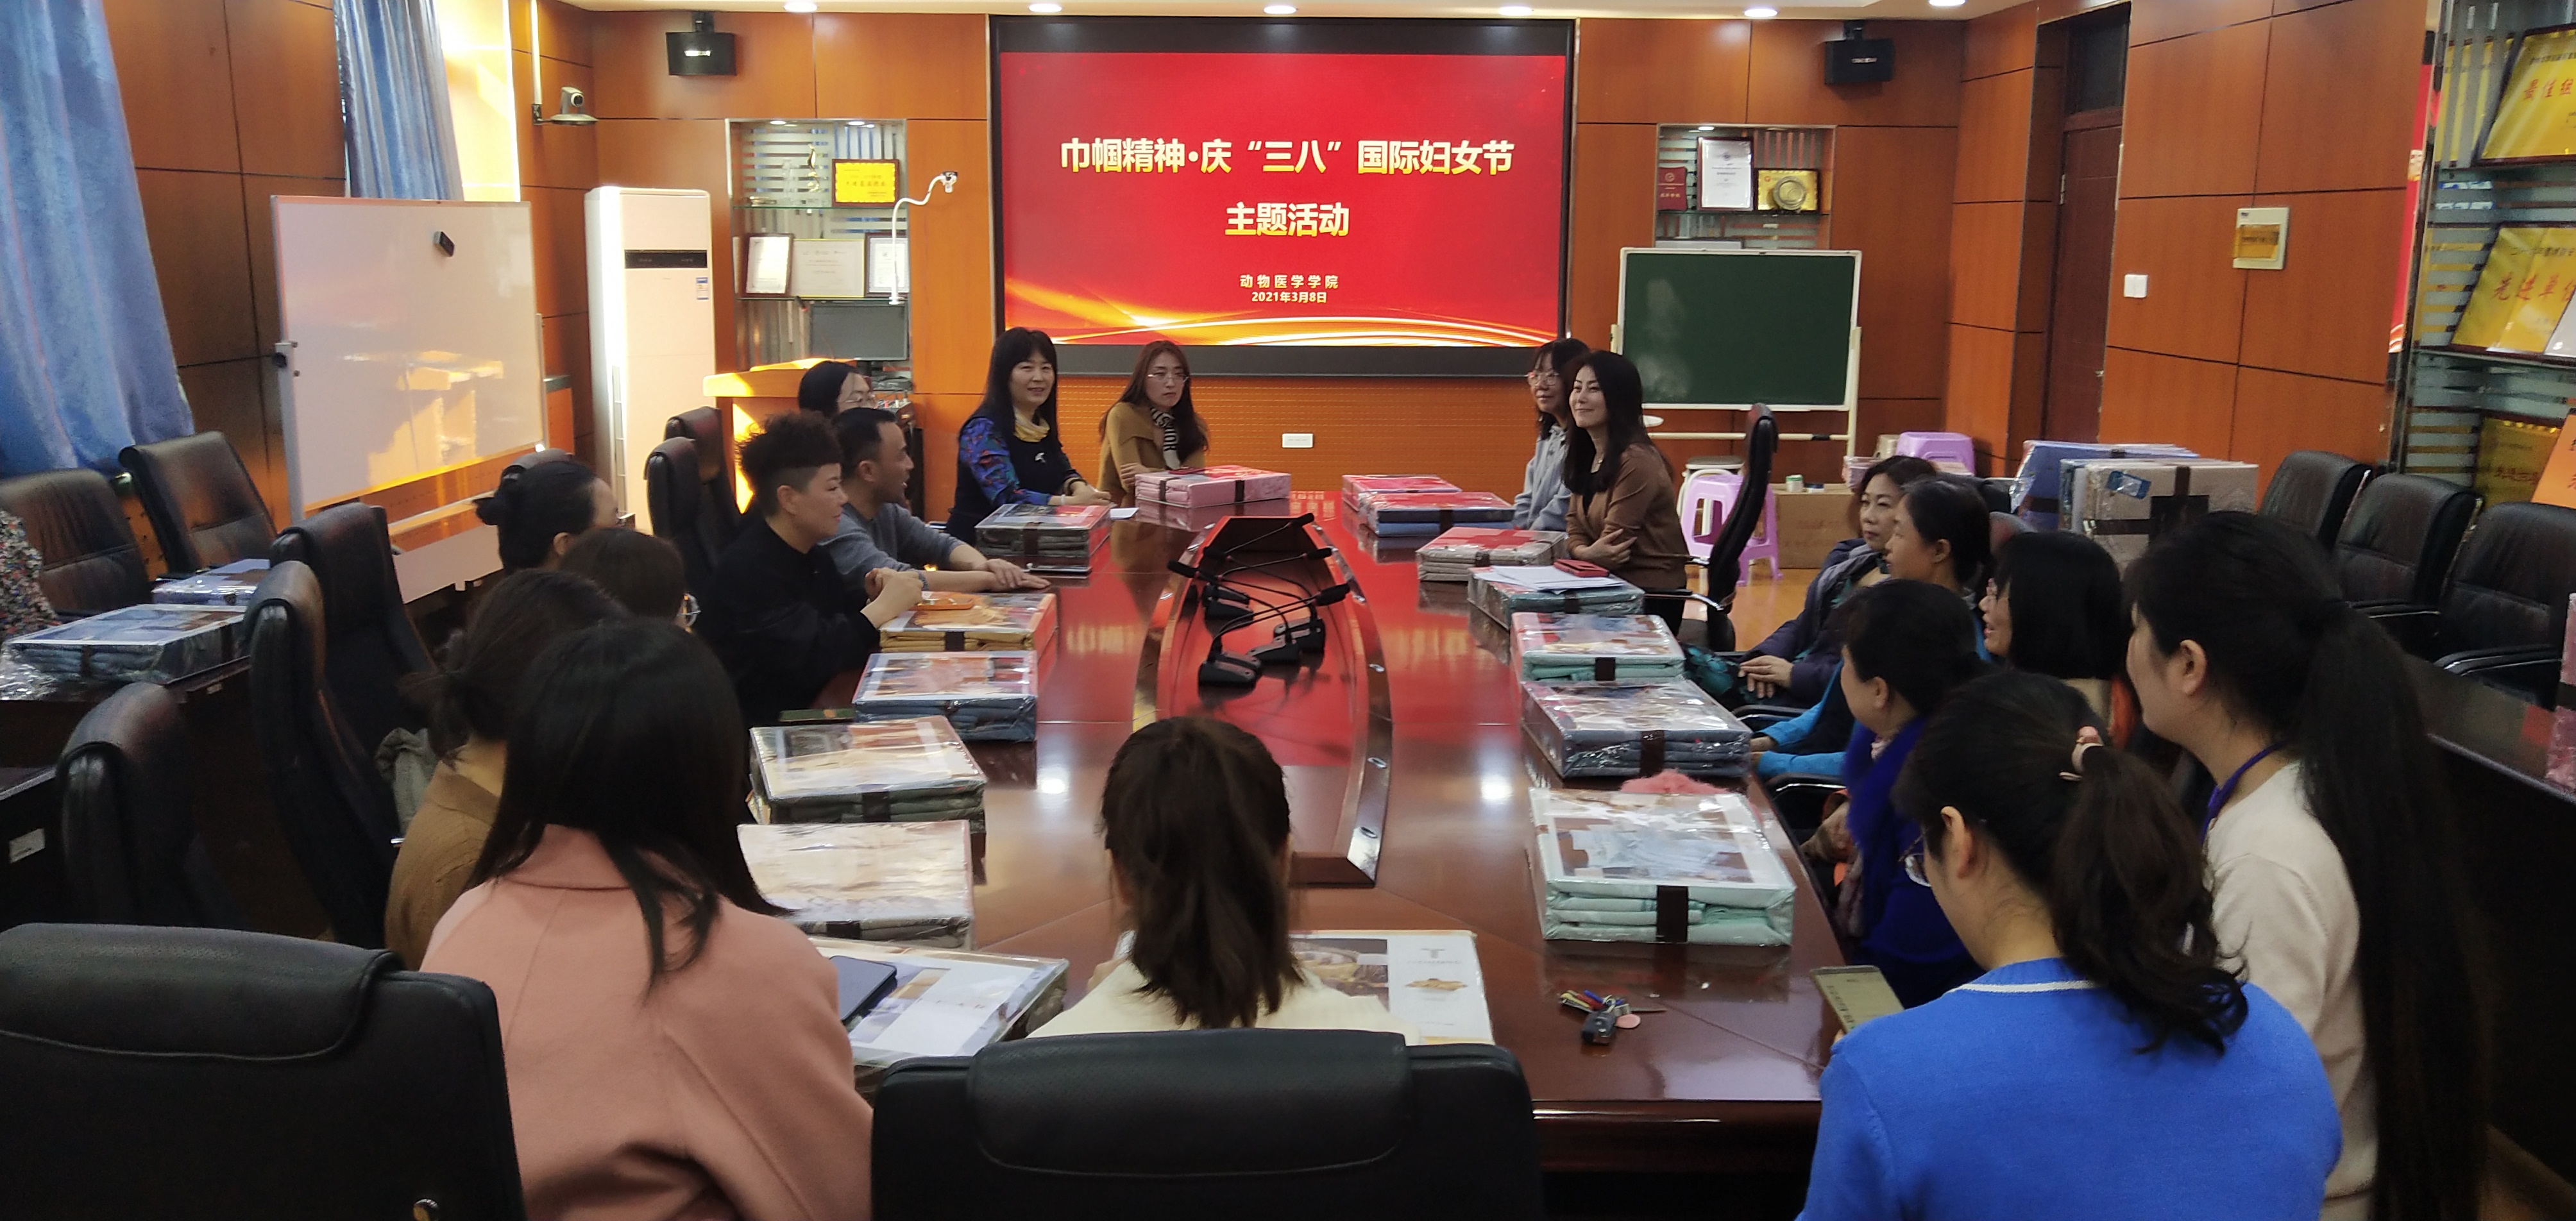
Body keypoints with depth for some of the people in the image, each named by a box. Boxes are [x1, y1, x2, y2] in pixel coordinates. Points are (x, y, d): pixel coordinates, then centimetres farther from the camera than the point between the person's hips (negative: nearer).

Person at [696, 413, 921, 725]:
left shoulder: (807, 553, 9)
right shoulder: (748, 569, -21)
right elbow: (809, 660, -26)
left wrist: (869, 594, -1)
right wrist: (883, 607, -19)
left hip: (809, 705, 8)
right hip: (766, 727, -8)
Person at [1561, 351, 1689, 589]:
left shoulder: (1635, 461, -17)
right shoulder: (1585, 455, 11)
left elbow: (1614, 546, -17)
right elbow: (1575, 527, 6)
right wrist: (1586, 552, -12)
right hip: (1614, 581, 8)